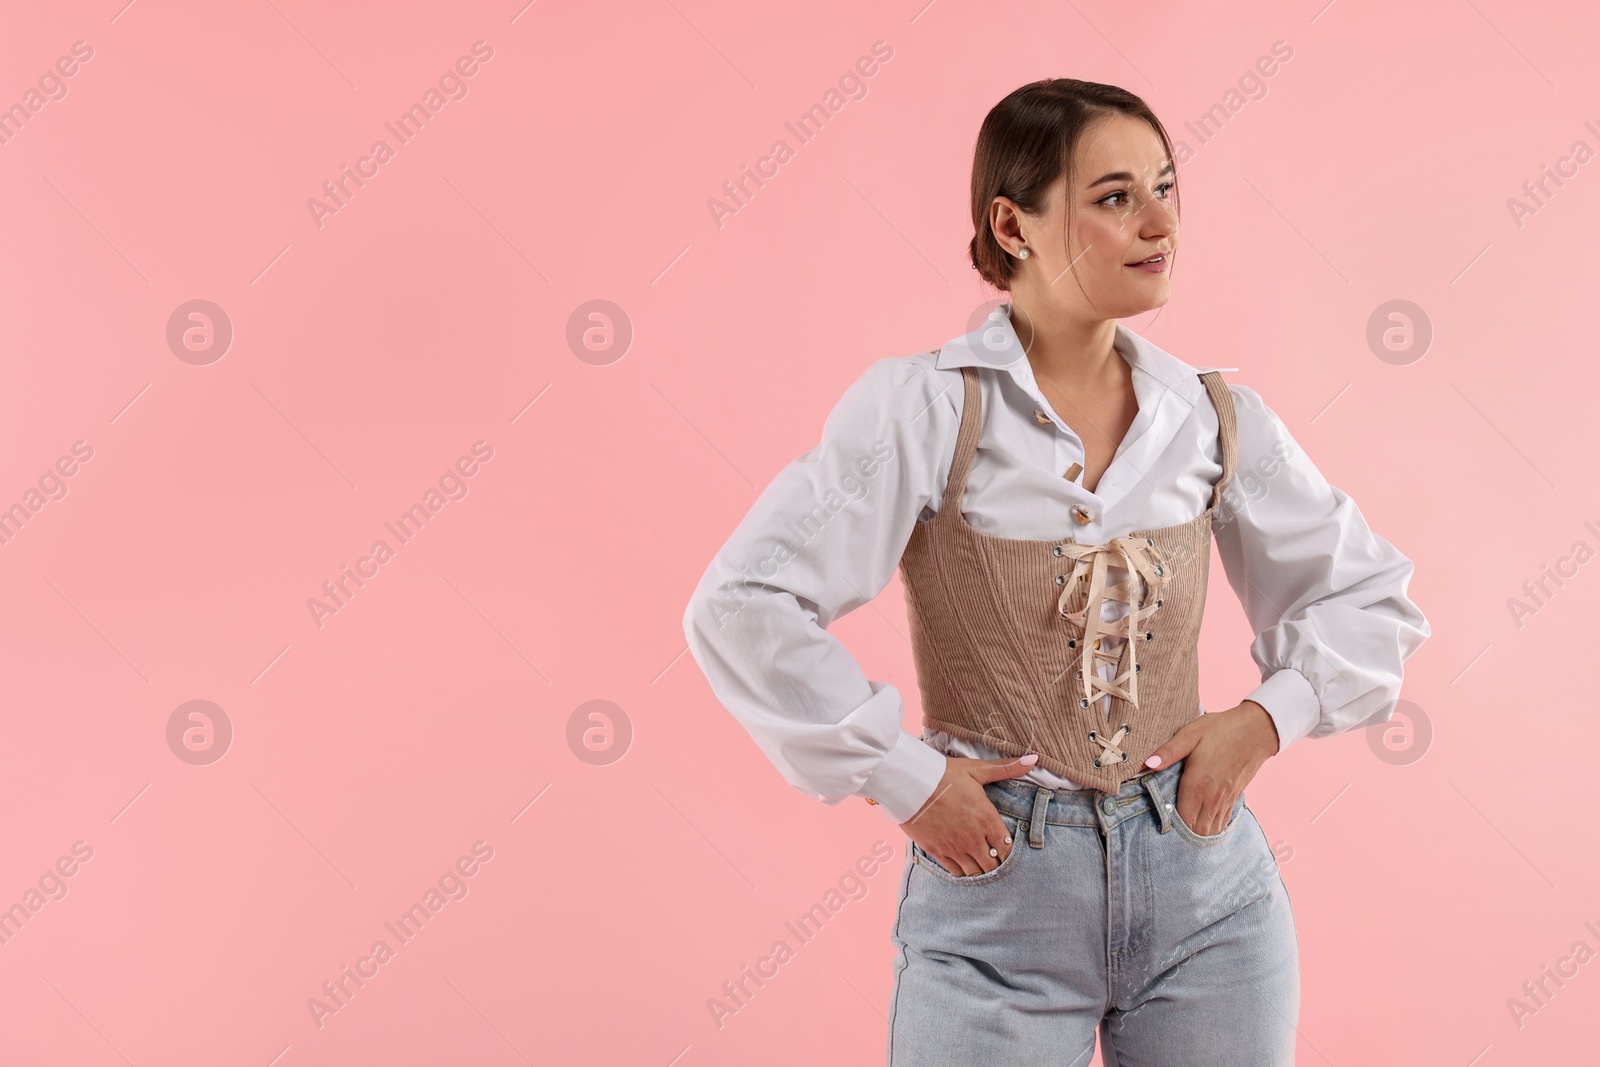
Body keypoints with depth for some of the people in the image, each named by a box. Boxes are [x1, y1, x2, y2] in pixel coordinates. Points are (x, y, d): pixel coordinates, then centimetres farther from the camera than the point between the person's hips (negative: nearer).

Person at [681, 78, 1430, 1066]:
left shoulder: (1214, 417, 1)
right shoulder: (924, 406, -11)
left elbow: (1370, 596, 13)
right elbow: (743, 606, -16)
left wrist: (1266, 718, -2)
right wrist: (902, 776, -13)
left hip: (1203, 882, 4)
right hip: (996, 887, -3)